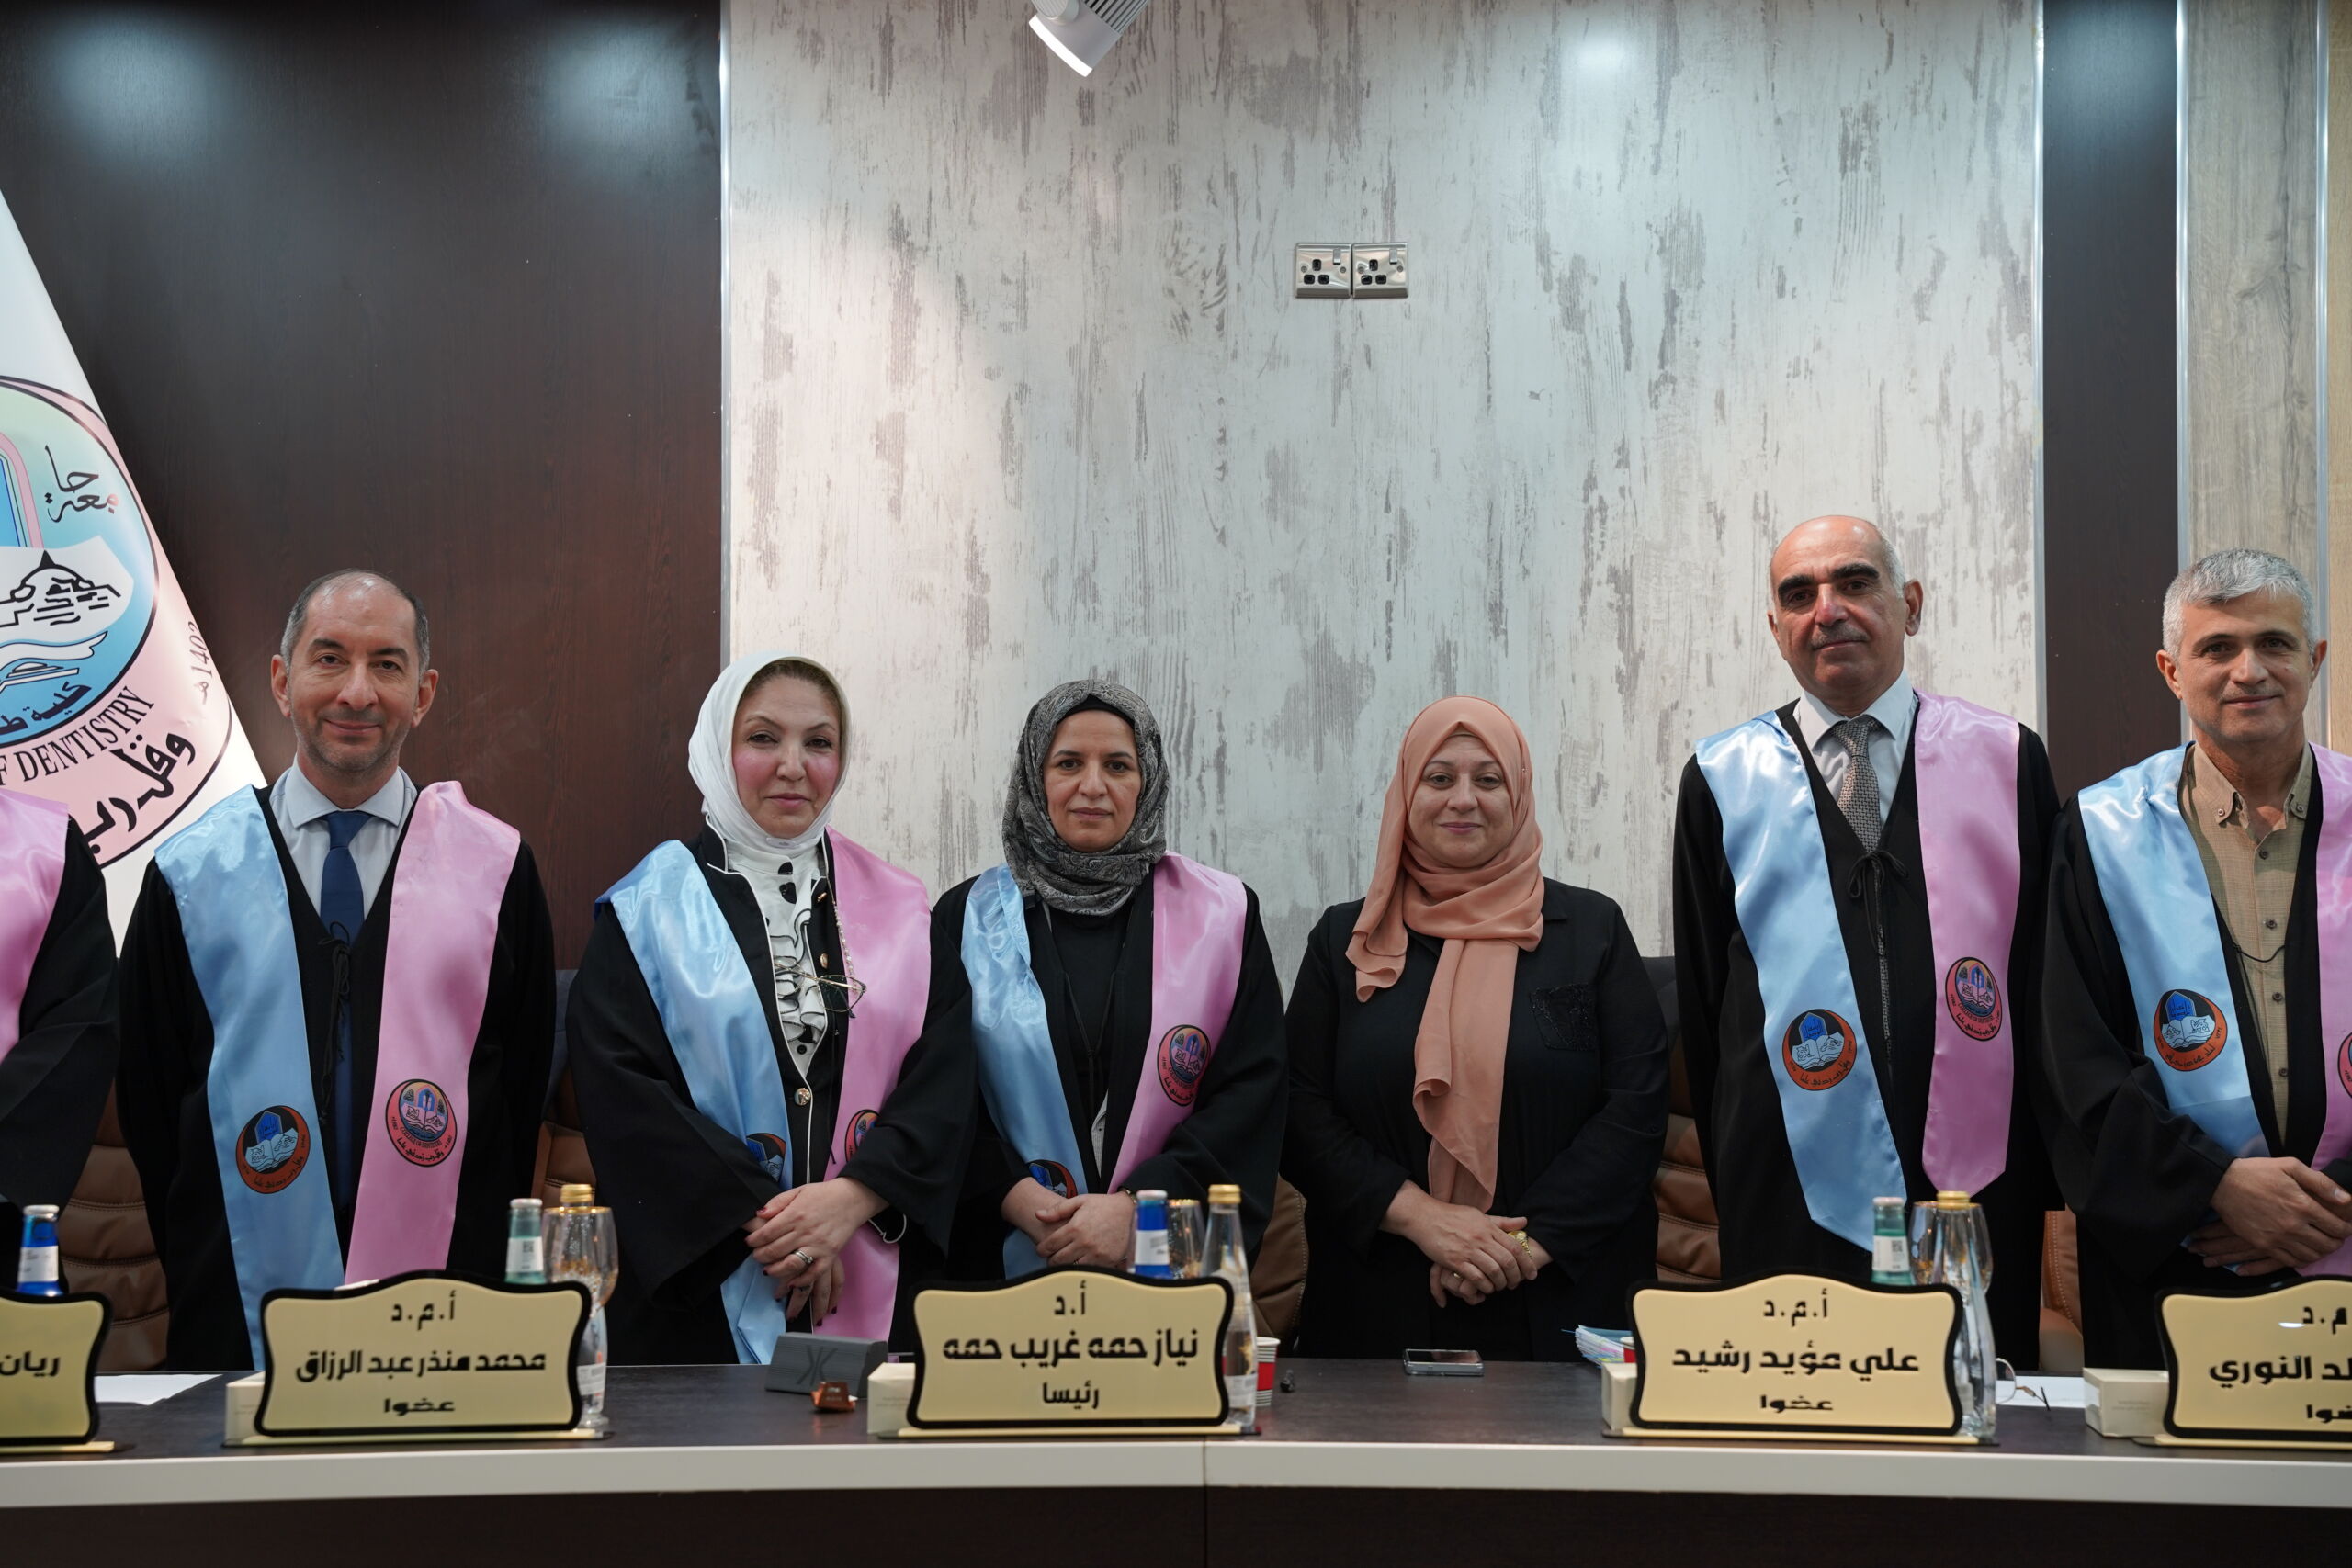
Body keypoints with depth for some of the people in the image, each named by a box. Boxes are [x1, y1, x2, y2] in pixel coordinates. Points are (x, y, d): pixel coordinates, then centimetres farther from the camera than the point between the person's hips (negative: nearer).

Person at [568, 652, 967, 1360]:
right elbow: (619, 1088, -7)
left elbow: (944, 1077, 1)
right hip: (697, 1286, -1)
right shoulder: (648, 912, 3)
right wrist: (760, 1224, -14)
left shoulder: (899, 910, 8)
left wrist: (853, 1197, -15)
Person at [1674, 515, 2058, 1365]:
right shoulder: (1722, 779, 7)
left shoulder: (2007, 759, 7)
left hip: (1979, 1191, 1)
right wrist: (1732, 1171, 7)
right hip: (1793, 1194, 0)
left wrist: (2045, 1170, 5)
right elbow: (1701, 995, 9)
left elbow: (2051, 972, 8)